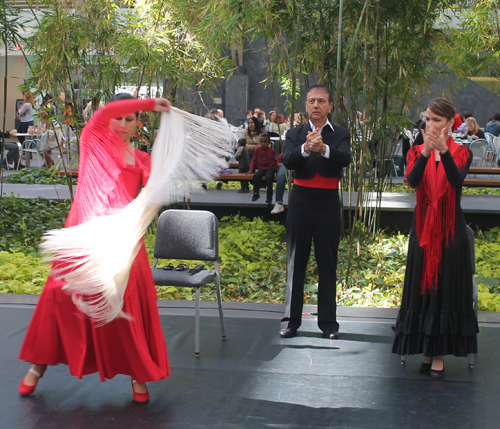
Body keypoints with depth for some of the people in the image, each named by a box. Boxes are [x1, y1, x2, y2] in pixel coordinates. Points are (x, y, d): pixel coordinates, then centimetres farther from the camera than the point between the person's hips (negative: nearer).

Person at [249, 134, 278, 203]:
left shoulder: (272, 151, 3)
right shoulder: (257, 149, 5)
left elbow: (274, 161, 12)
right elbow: (254, 160, 10)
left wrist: (275, 170, 7)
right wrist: (251, 170, 5)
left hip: (270, 168, -2)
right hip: (261, 169, 2)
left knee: (269, 177, -34)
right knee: (256, 176, -30)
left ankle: (269, 197, -21)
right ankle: (256, 194, -13)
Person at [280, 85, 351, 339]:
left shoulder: (340, 135, 3)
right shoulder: (295, 135, 6)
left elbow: (345, 159, -17)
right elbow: (288, 161, -13)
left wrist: (324, 148, -38)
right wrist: (305, 148, -33)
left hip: (328, 202, -1)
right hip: (301, 200, 1)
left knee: (328, 263, 4)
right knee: (296, 261, 5)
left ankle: (328, 321, 12)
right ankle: (291, 319, 11)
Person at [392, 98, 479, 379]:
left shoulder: (462, 152, 0)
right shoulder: (418, 152, 5)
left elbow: (457, 180, -22)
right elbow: (412, 180, -16)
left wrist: (444, 151, -36)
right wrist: (425, 152, -31)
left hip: (450, 228, -2)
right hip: (423, 227, 2)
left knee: (445, 287, -1)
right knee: (423, 288, 5)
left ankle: (439, 355, 5)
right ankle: (428, 351, 15)